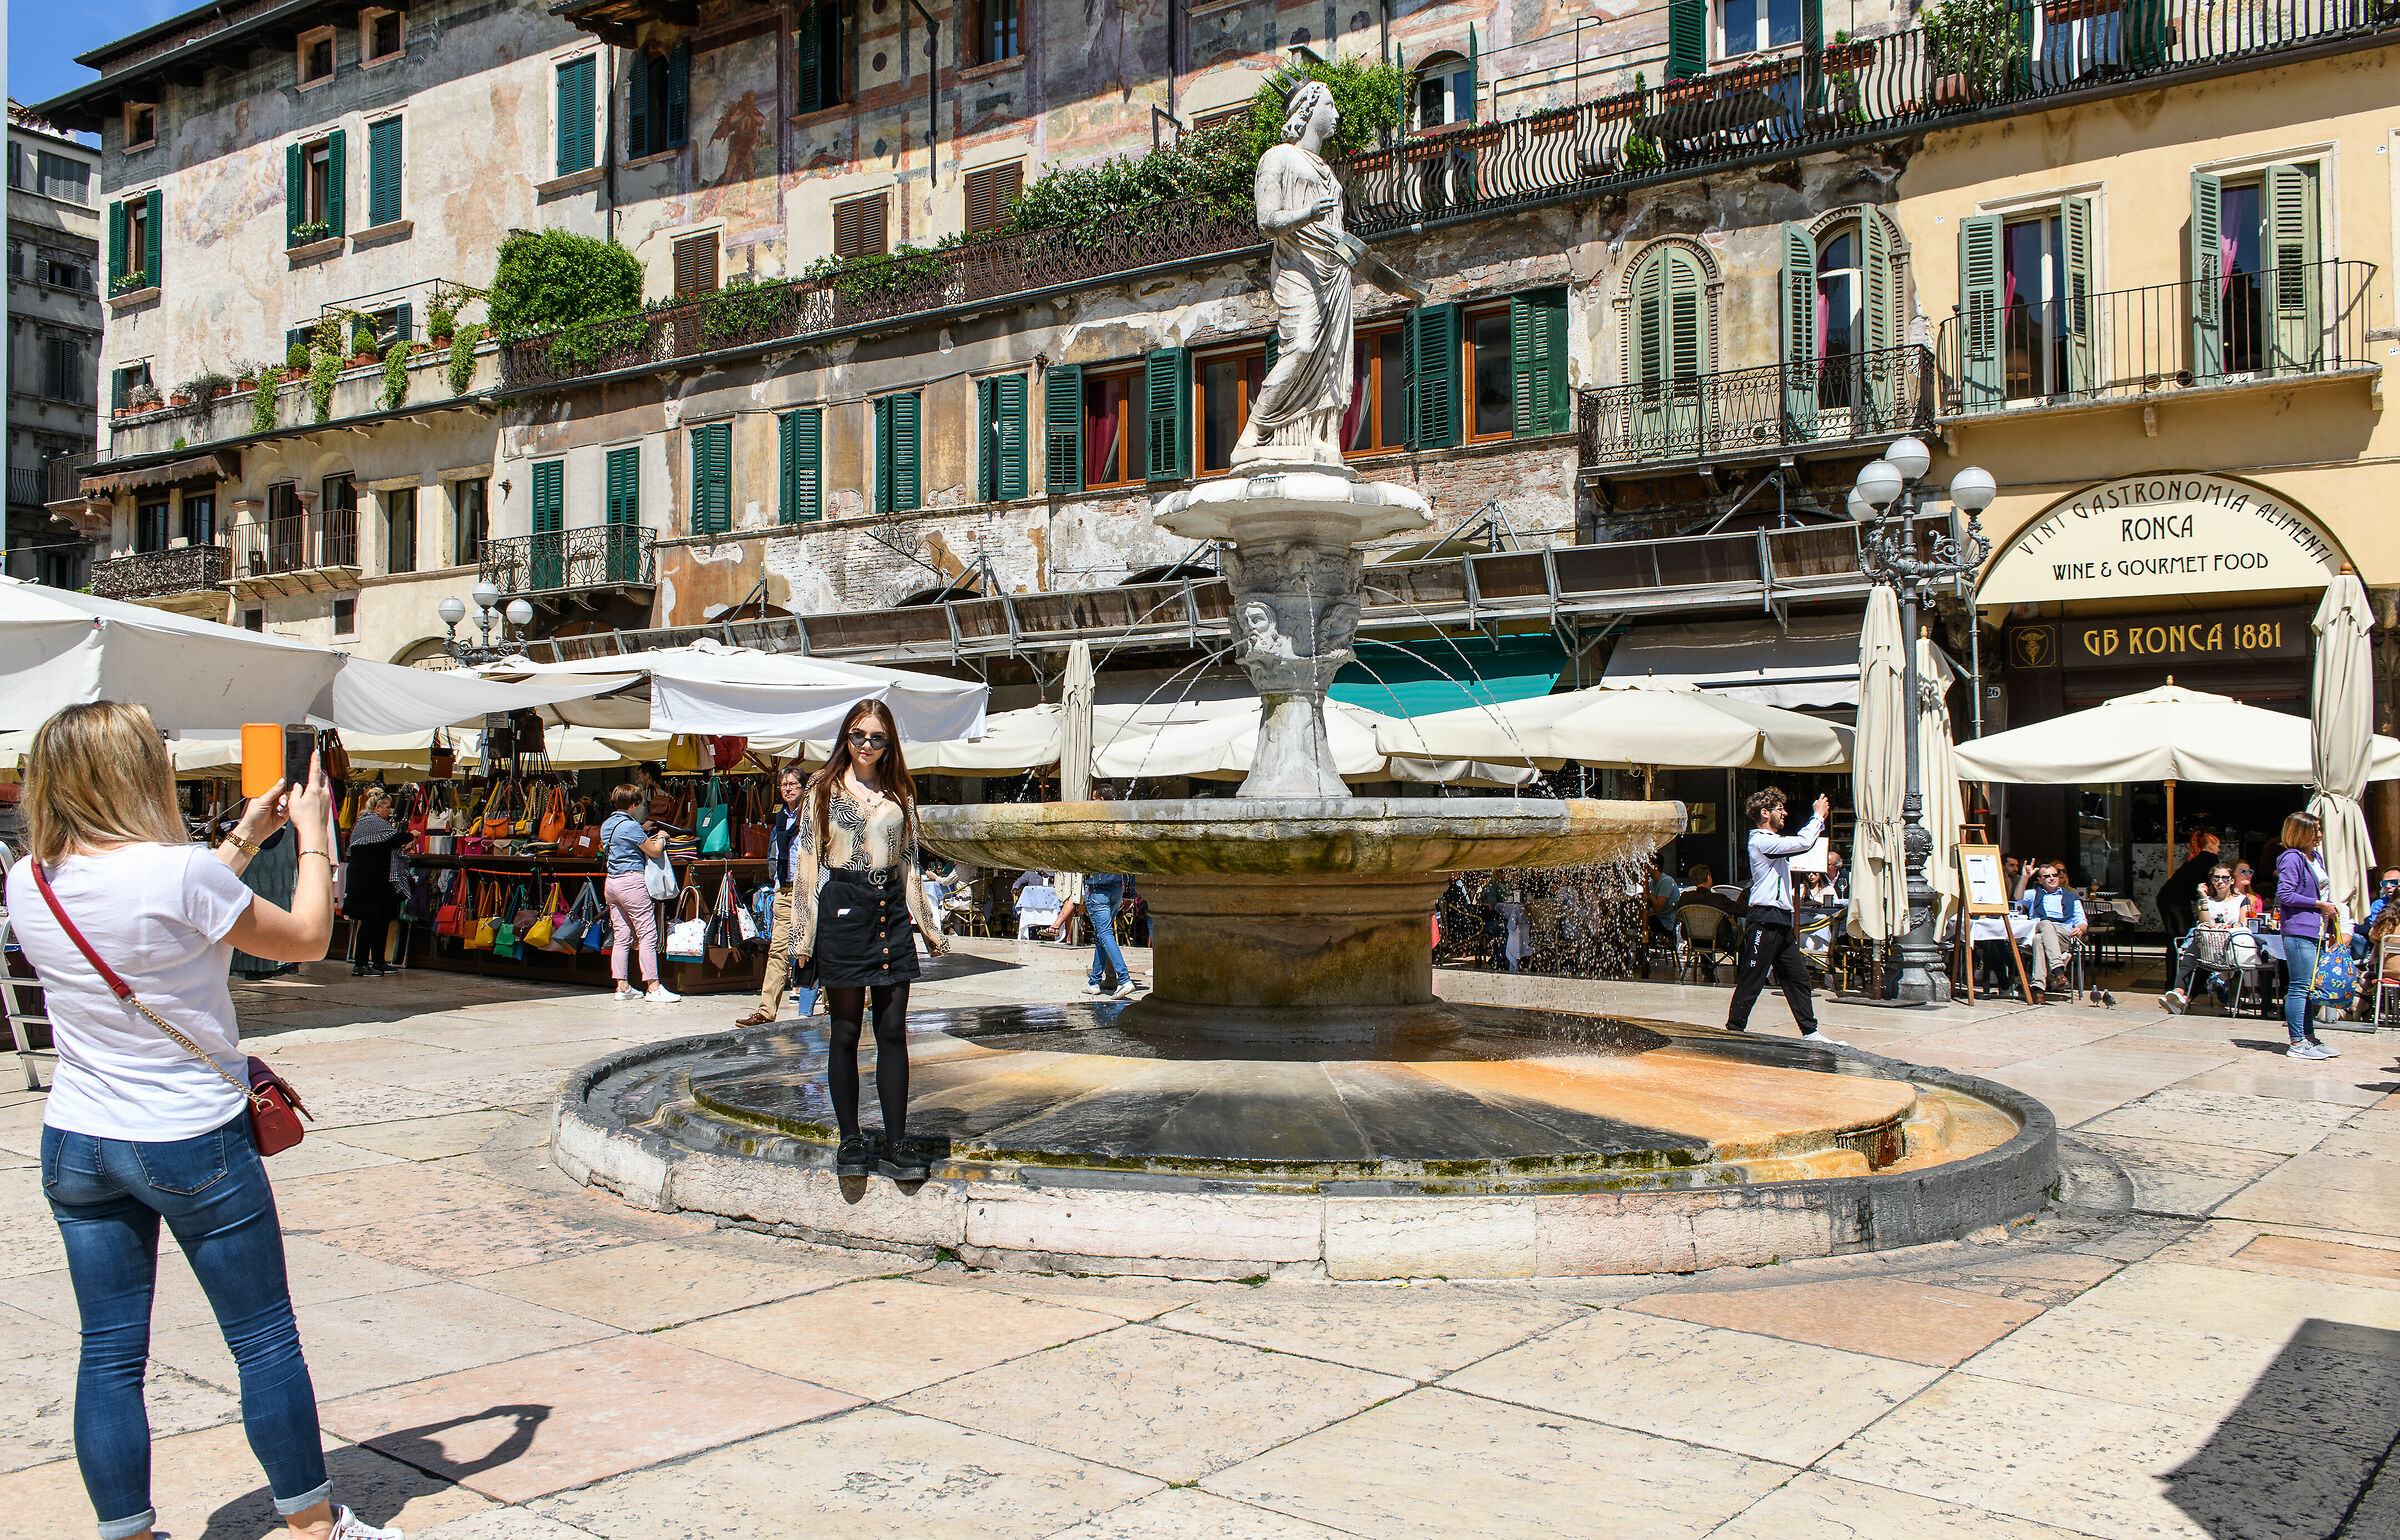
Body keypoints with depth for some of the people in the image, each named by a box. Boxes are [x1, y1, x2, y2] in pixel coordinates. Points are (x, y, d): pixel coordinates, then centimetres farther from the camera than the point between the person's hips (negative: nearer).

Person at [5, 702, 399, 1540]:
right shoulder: (178, 870, -21)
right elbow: (307, 939, -7)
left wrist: (242, 841, 20)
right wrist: (313, 836, 6)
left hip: (75, 1144, 6)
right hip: (191, 1143, -5)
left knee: (110, 1354, 11)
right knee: (265, 1340, 8)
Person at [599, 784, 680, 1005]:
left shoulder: (607, 824, 11)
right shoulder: (630, 826, -14)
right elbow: (654, 852, -8)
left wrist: (642, 829, 26)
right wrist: (660, 837, 11)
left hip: (611, 882, 9)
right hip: (631, 881, -9)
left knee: (621, 936, 11)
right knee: (648, 934, -5)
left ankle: (622, 986, 12)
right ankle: (654, 987, -5)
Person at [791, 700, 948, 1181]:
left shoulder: (899, 793, 14)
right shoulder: (825, 788, 4)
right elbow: (808, 861, 1)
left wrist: (925, 922, 14)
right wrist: (804, 933, -5)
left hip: (891, 908, 3)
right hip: (842, 907, -3)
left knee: (893, 1030, 1)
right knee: (846, 1029, 2)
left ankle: (896, 1142, 5)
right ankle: (851, 1141, 11)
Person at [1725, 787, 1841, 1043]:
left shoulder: (1773, 841, 19)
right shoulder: (1761, 841, -13)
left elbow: (1802, 845, 31)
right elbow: (1803, 843, -20)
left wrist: (1820, 820, 21)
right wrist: (1817, 816, -6)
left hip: (1780, 921, 10)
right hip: (1765, 921, -10)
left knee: (1798, 976, 11)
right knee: (1752, 981, -5)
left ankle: (1810, 1031, 16)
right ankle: (1734, 1029, 2)